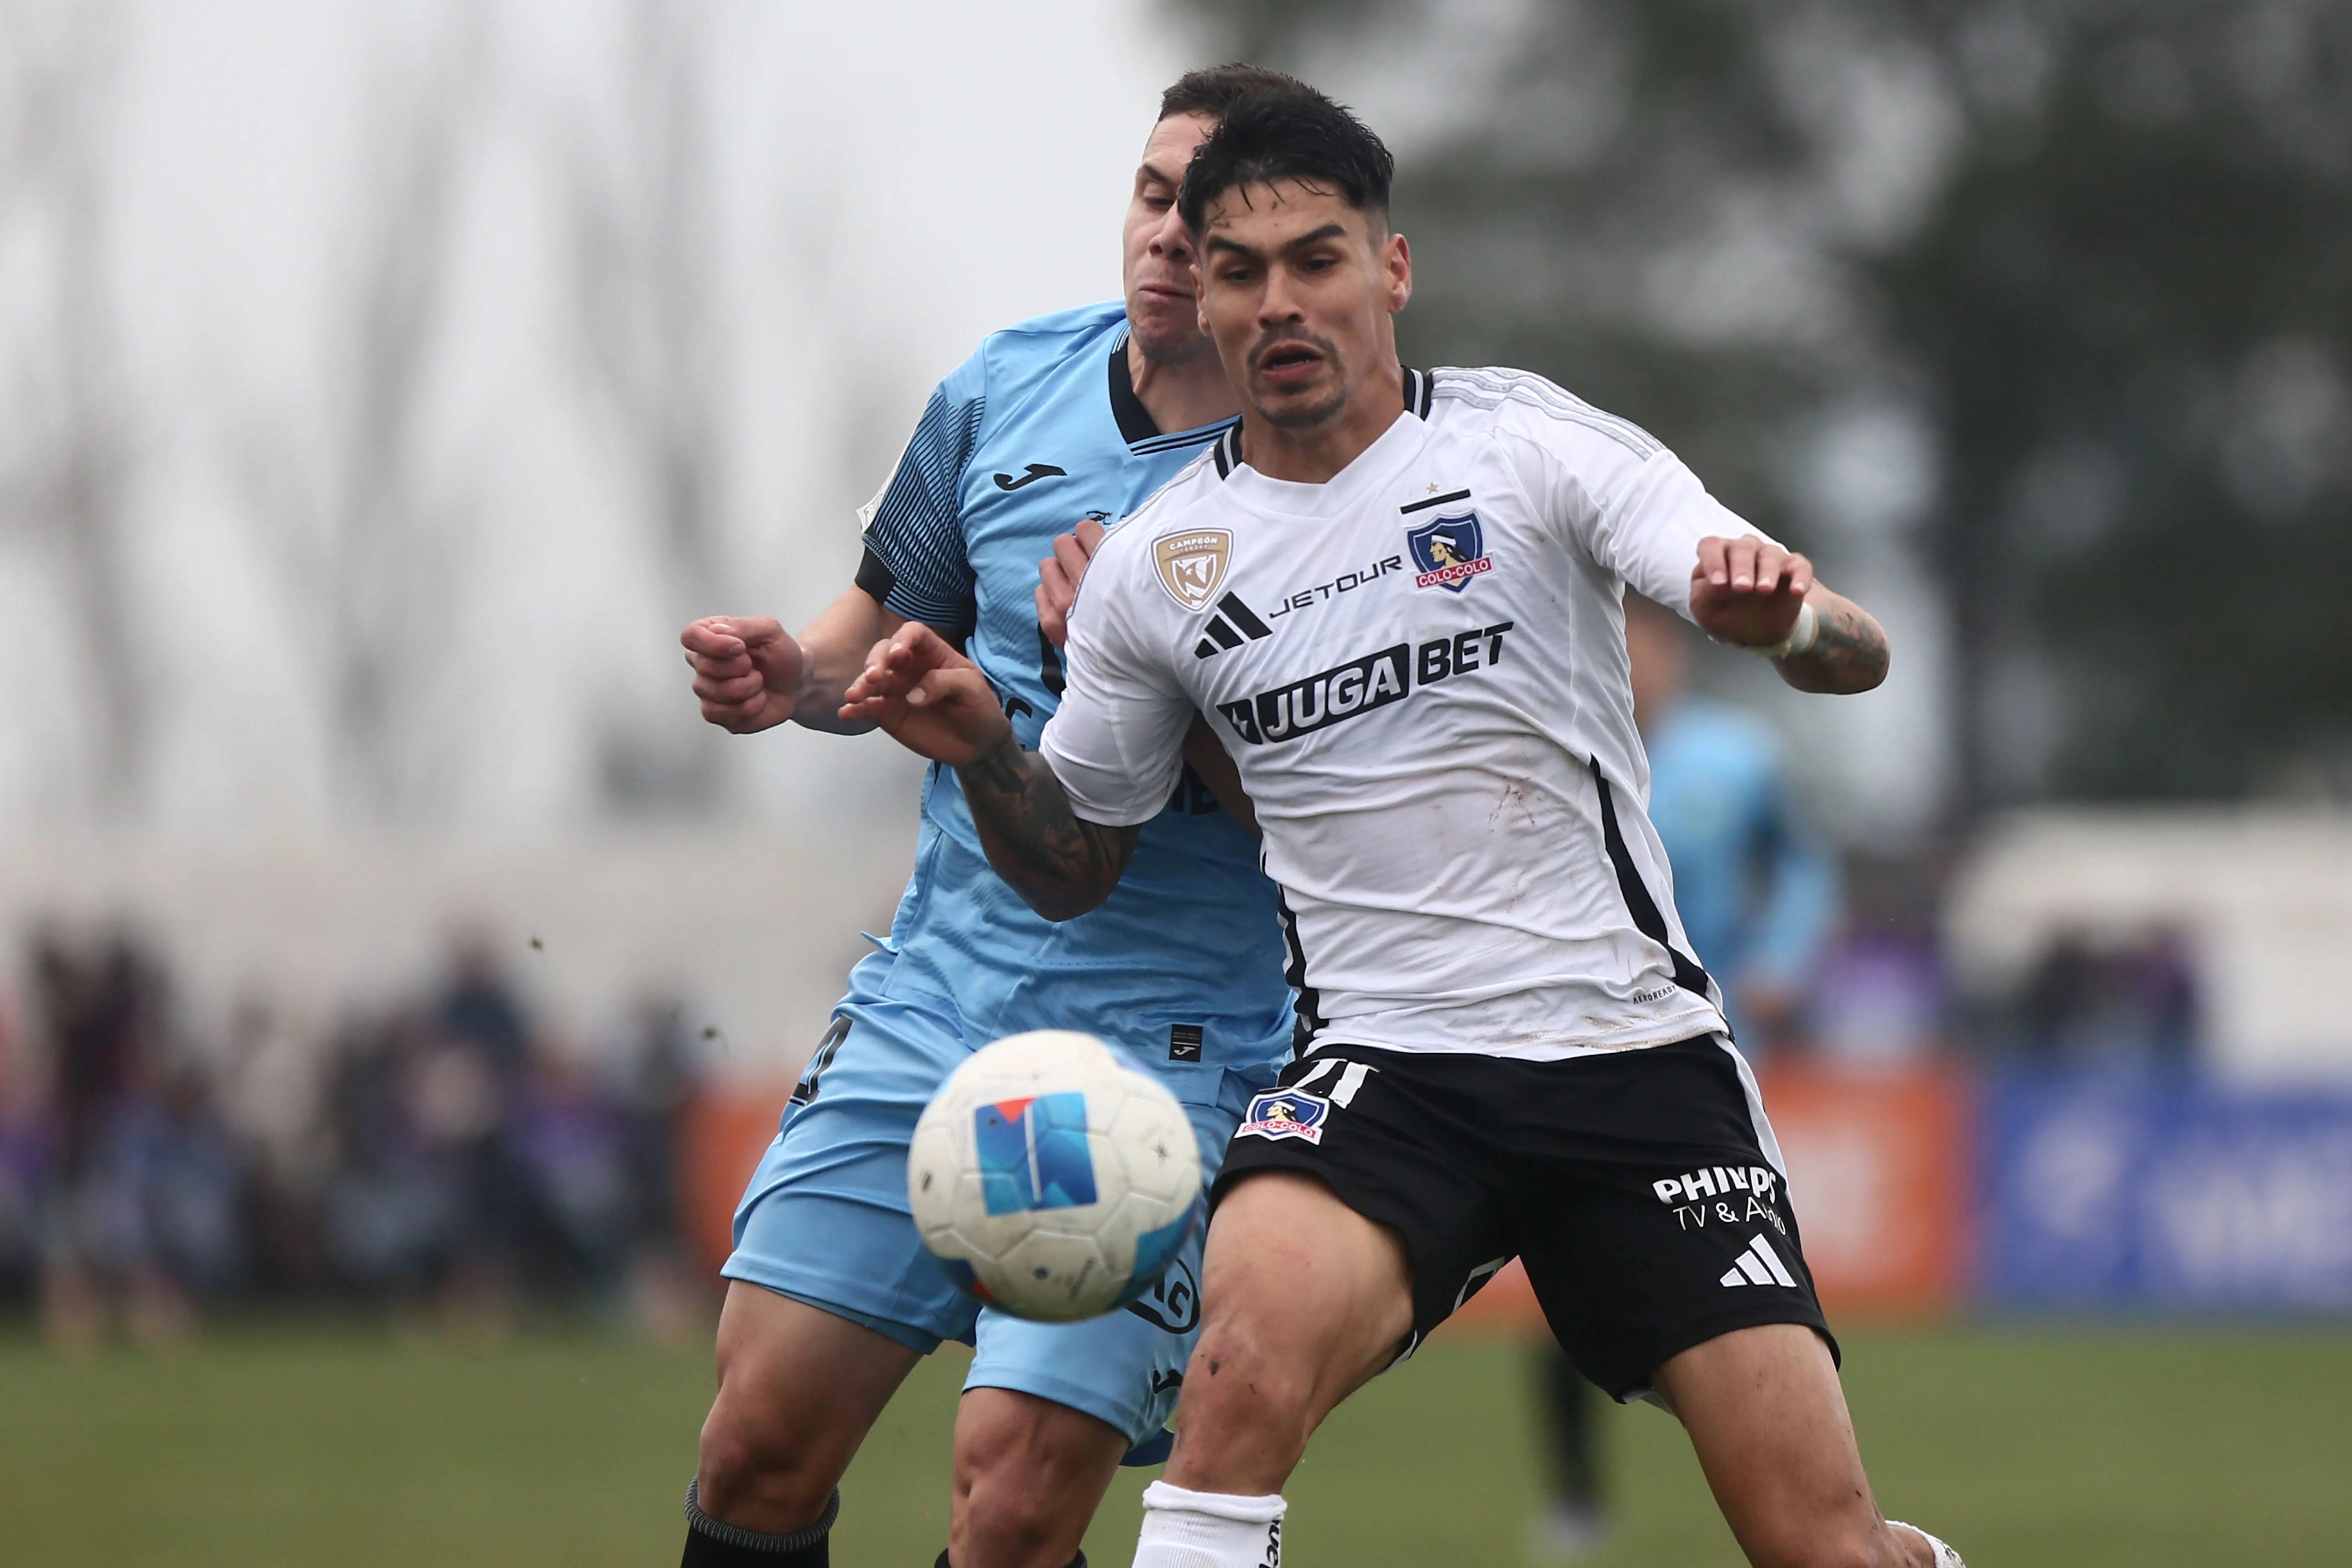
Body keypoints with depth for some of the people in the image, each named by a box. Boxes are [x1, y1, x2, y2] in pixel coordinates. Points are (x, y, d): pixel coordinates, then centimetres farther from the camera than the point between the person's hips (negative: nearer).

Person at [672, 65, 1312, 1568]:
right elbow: (899, 621, 20)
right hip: (938, 986, 5)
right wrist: (795, 676, -1)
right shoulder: (1011, 387, 6)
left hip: (1167, 1047, -5)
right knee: (765, 1432, -4)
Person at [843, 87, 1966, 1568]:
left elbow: (1855, 652, -9)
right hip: (1384, 1068, 1)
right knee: (1250, 1353, -33)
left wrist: (1781, 613, -33)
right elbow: (1074, 865, 18)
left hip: (1633, 1045, -1)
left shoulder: (1526, 438, -2)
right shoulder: (1154, 566, 6)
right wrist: (983, 752, -3)